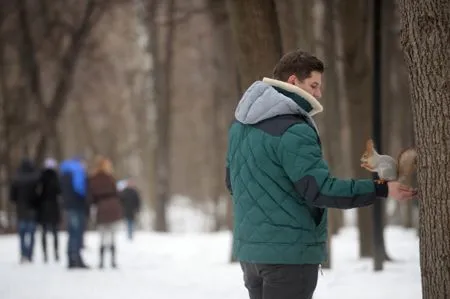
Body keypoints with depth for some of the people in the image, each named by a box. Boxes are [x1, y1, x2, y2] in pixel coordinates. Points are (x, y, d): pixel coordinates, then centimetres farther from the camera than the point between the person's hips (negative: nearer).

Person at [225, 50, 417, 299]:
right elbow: (319, 189, -22)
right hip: (289, 251, -9)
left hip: (248, 247, 9)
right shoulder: (292, 132, -18)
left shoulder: (240, 126, 11)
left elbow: (233, 182, 21)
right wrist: (381, 190, -18)